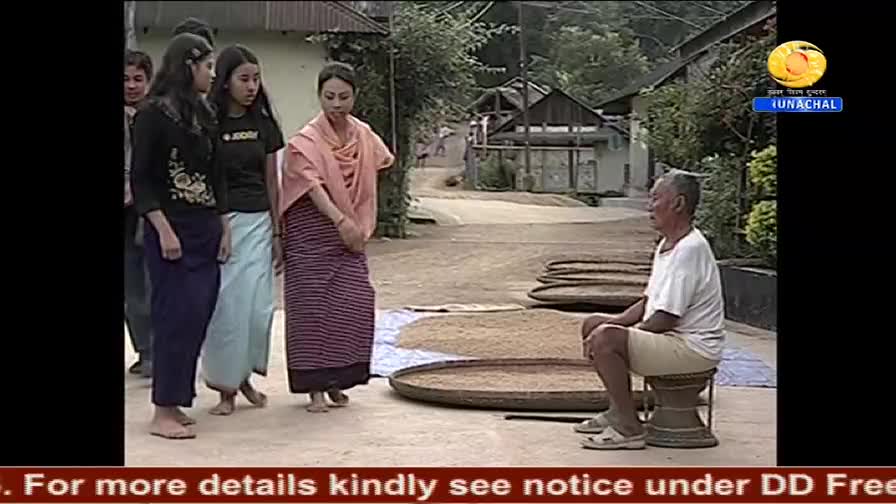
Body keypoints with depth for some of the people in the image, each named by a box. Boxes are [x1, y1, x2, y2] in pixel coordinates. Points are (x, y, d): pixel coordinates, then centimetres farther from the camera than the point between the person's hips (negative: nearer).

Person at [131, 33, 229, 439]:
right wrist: (164, 230, -16)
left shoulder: (203, 114, 12)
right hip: (171, 230, -7)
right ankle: (164, 411, 2)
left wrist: (223, 227, 10)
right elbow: (140, 179, -10)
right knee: (176, 315, -6)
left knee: (198, 316, 6)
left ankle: (175, 402, 15)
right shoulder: (154, 113, -8)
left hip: (205, 229, 7)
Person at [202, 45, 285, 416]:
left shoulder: (263, 124, 9)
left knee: (258, 305, -1)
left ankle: (245, 376, 20)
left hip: (257, 222, 3)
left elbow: (271, 181, 13)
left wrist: (277, 233, 11)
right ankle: (226, 387, 12)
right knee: (226, 305, -1)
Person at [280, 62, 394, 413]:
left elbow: (373, 170, 23)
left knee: (354, 303, 0)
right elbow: (312, 183, -24)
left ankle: (337, 382, 15)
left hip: (350, 232, 5)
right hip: (313, 230, -5)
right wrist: (340, 220, -38)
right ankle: (315, 387, 4)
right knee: (313, 305, -3)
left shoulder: (364, 136, 7)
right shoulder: (306, 141, -11)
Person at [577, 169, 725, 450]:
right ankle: (618, 412, 17)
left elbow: (665, 319, -23)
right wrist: (614, 323, 3)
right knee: (593, 325, 13)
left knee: (605, 339, -27)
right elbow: (649, 302, 18)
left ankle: (629, 428, -14)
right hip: (669, 338, 11)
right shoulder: (667, 245, 12)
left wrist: (615, 331, -13)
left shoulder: (689, 249, -21)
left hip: (693, 348, -11)